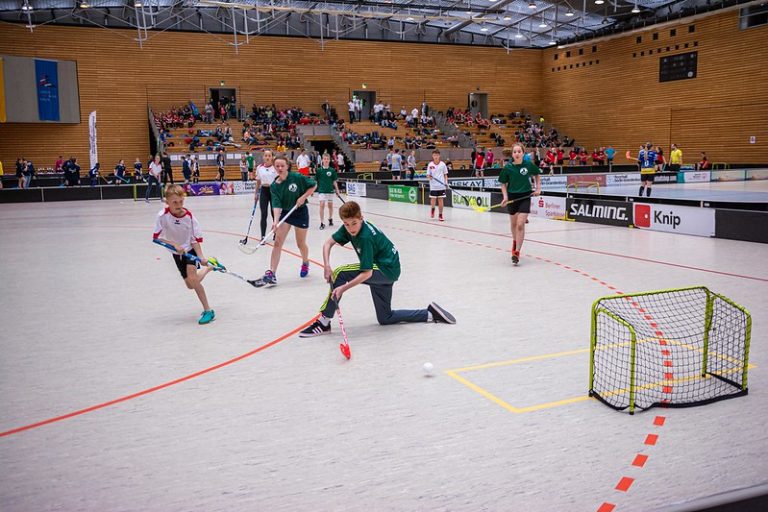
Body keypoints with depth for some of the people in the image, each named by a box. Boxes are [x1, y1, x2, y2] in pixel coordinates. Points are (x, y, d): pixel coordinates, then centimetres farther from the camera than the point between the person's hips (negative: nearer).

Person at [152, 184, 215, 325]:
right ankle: (209, 268, 39)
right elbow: (157, 237, -20)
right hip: (177, 252, 3)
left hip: (190, 249, -3)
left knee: (192, 278, -23)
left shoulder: (189, 216, -22)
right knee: (190, 285, 9)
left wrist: (201, 257, -31)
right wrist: (175, 245, -32)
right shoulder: (163, 215, -22)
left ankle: (208, 310, -12)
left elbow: (195, 239, -19)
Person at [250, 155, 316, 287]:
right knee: (277, 243, -10)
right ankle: (271, 274, -11)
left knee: (301, 244, 11)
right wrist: (275, 221, -30)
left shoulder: (297, 177, -16)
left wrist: (303, 197, -18)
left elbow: (313, 185, -6)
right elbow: (277, 205, -16)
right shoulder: (275, 186, -9)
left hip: (300, 212, -2)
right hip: (285, 212, 2)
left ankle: (305, 263, 42)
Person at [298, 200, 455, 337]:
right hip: (383, 270, 10)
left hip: (388, 270, -10)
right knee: (385, 318, 16)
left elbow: (366, 273, -27)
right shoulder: (349, 228, -6)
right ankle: (431, 314, 20)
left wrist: (343, 288, -30)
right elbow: (328, 243, 0)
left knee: (339, 274, -22)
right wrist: (326, 265, -17)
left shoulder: (365, 237, -27)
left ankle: (323, 323, -15)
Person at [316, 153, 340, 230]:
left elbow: (334, 181, 3)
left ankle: (330, 219, 36)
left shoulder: (332, 170, -1)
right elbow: (315, 180, 3)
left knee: (330, 205, 13)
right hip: (322, 190, -2)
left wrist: (337, 189, -1)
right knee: (322, 205, -10)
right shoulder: (319, 170, -3)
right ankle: (322, 223, -7)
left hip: (330, 190, 2)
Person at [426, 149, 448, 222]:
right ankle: (432, 209, 34)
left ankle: (440, 215, 11)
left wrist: (446, 182, -5)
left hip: (441, 185, 0)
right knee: (433, 199, 1)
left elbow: (445, 174, 8)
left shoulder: (442, 164, 2)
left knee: (440, 200, 1)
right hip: (433, 186, 0)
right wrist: (429, 176, -20)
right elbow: (428, 174, 3)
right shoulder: (430, 164, 0)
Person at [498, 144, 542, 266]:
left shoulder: (529, 165, -8)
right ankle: (515, 241, 48)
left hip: (525, 197, -2)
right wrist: (505, 197, -13)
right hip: (512, 197, 2)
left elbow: (537, 174, 13)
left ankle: (516, 253, -10)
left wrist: (538, 188, 5)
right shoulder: (507, 168, -9)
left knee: (520, 225, -13)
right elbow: (503, 184, 1)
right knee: (513, 224, 18)